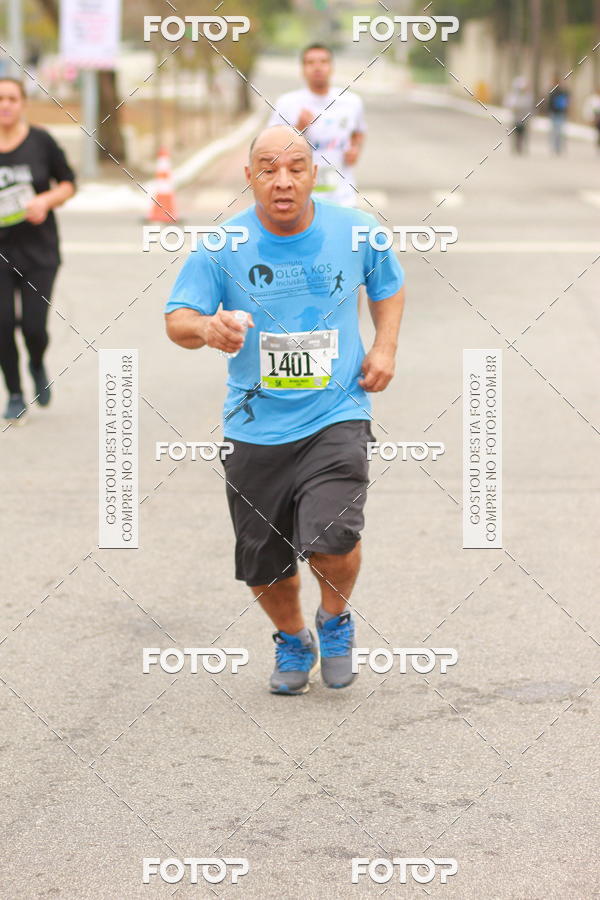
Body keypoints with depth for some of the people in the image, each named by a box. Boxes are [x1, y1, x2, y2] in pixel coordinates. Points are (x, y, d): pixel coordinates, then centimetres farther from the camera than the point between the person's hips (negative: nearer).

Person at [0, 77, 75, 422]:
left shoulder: (41, 141, -3)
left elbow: (69, 183, 6)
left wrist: (46, 200, -12)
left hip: (38, 250, -1)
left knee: (34, 327, -6)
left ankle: (38, 366, 29)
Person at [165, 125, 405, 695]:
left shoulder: (354, 232, -2)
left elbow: (388, 286, 17)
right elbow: (177, 319, -8)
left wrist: (384, 349, 1)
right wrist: (206, 329, -31)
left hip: (337, 417, -1)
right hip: (256, 428, 1)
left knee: (333, 540, -21)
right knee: (264, 564, 9)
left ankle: (335, 619, 14)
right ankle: (292, 641, 41)